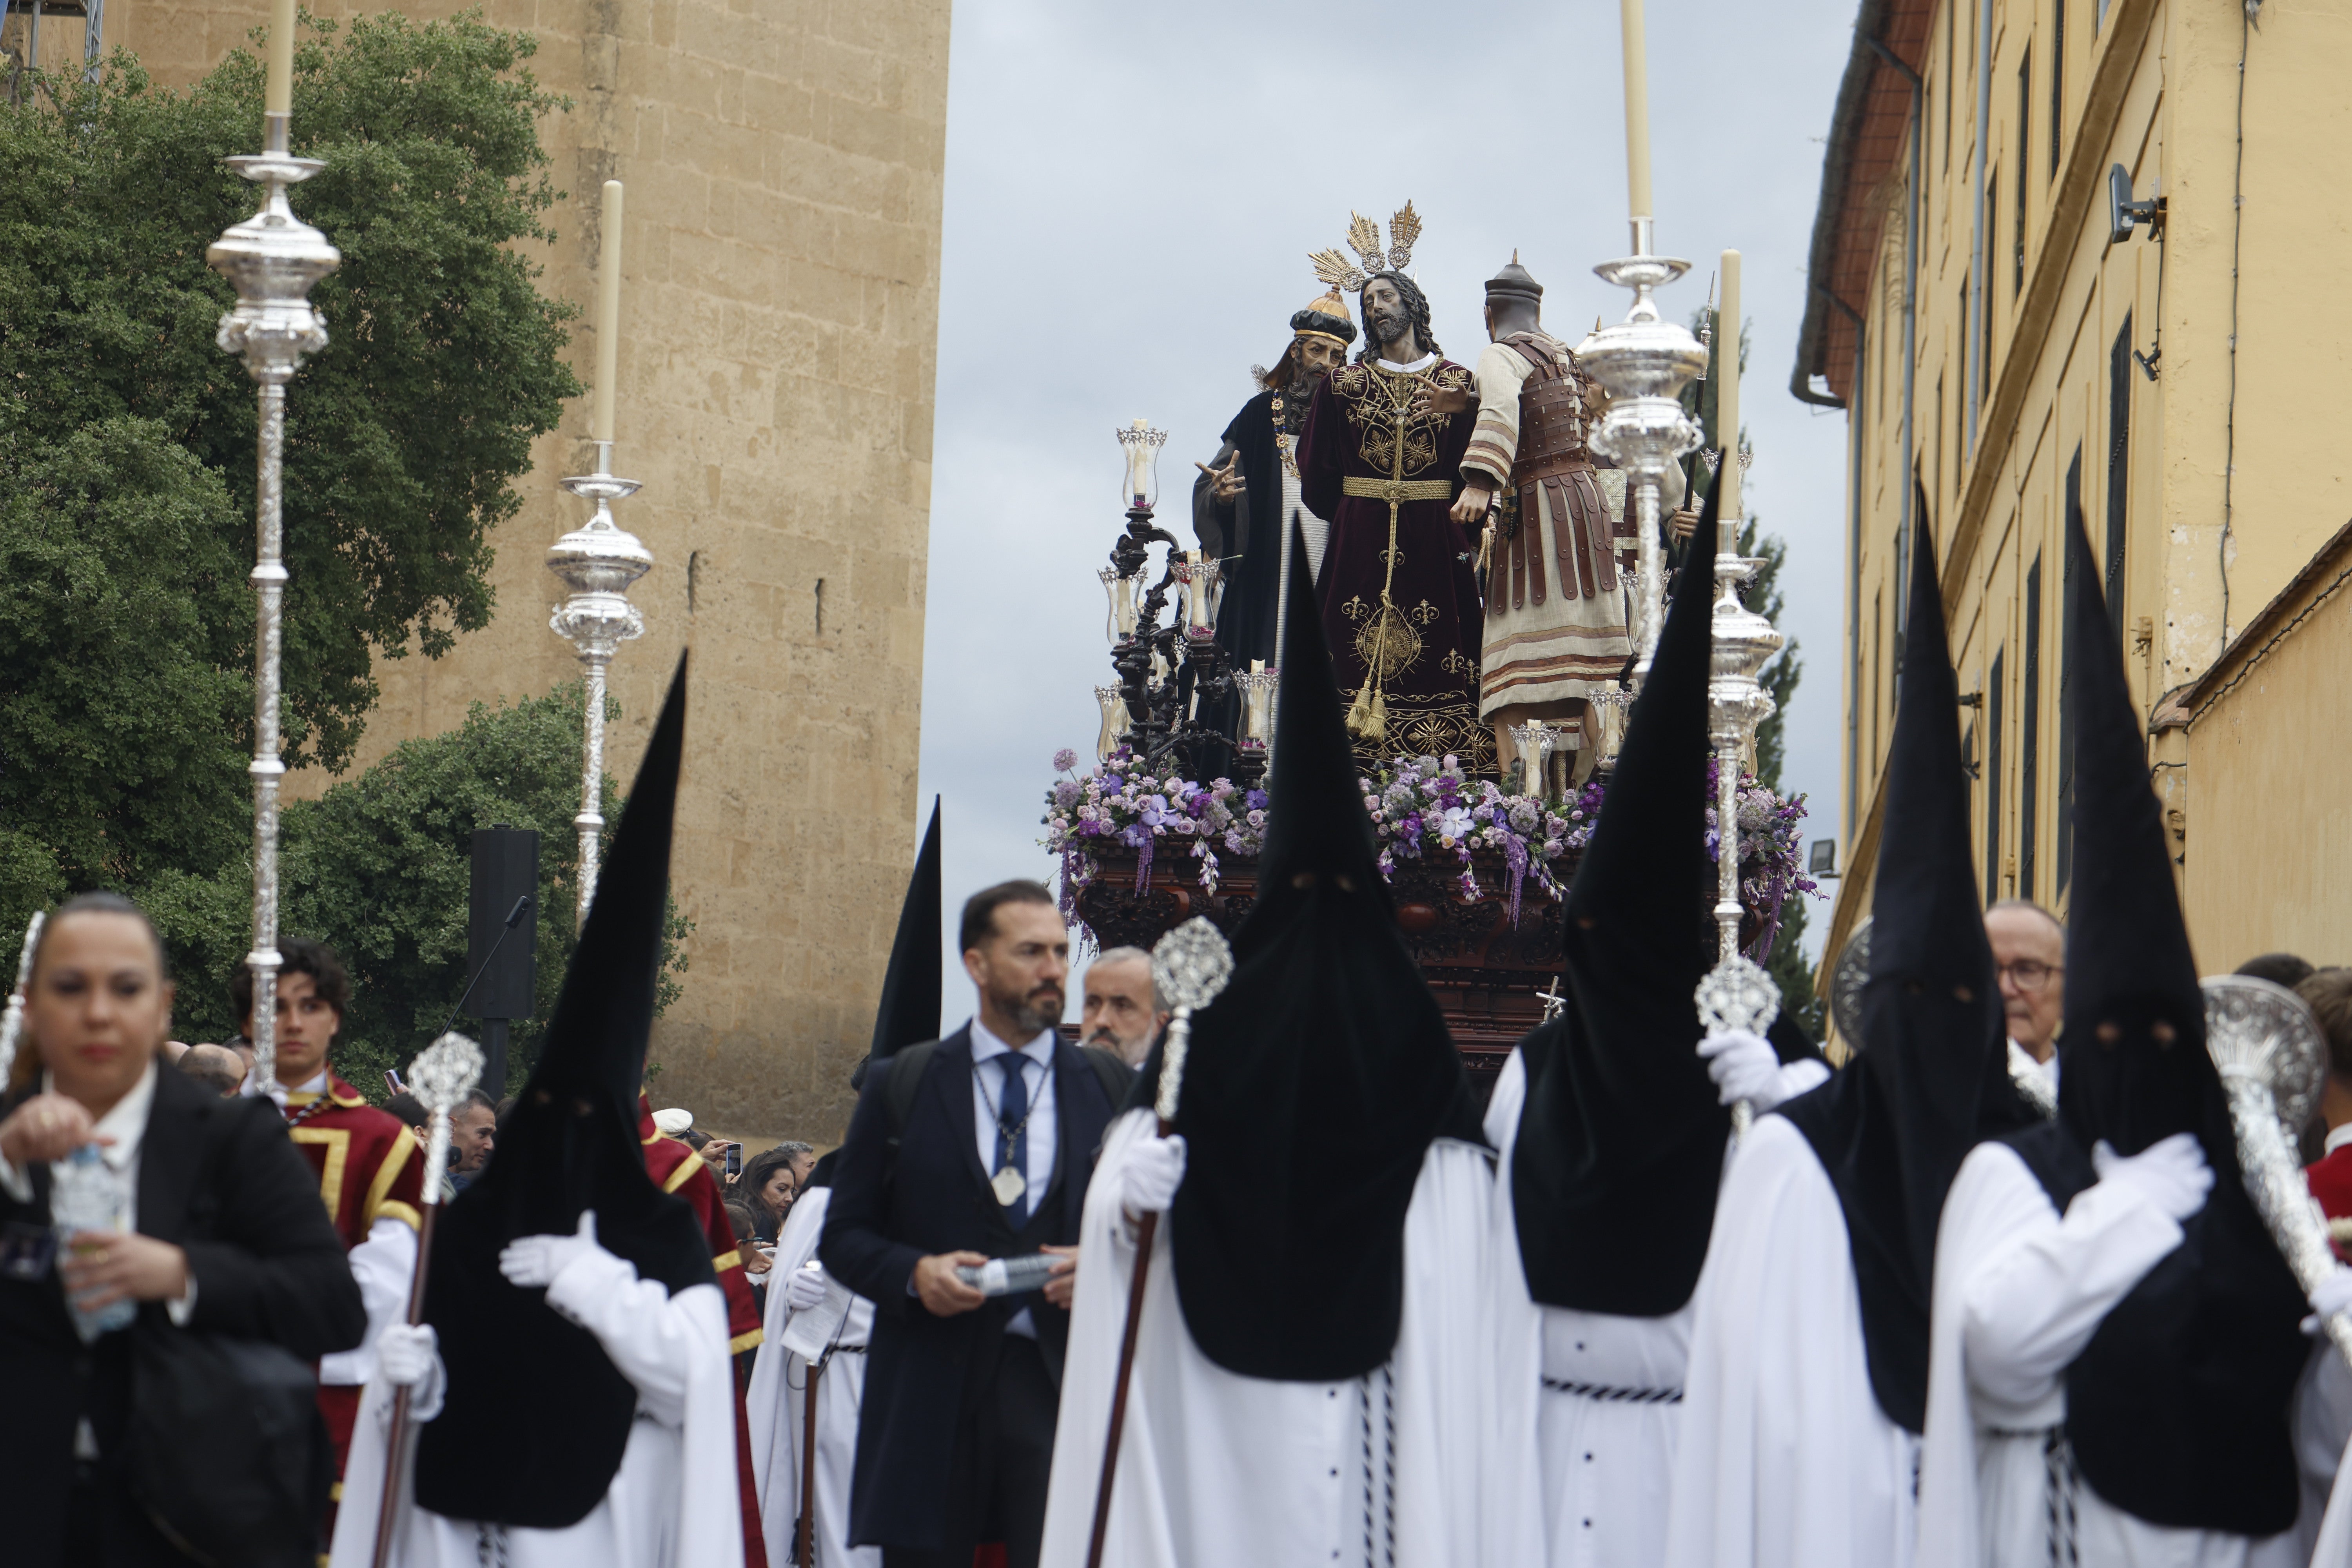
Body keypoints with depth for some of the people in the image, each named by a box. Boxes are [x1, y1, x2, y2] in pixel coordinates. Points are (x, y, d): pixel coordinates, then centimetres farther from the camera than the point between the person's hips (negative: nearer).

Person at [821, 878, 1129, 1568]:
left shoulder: (1108, 1087, 12)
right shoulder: (903, 1084, 8)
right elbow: (843, 1235, 8)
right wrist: (914, 1273, -11)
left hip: (1063, 1378, 0)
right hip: (930, 1384, 0)